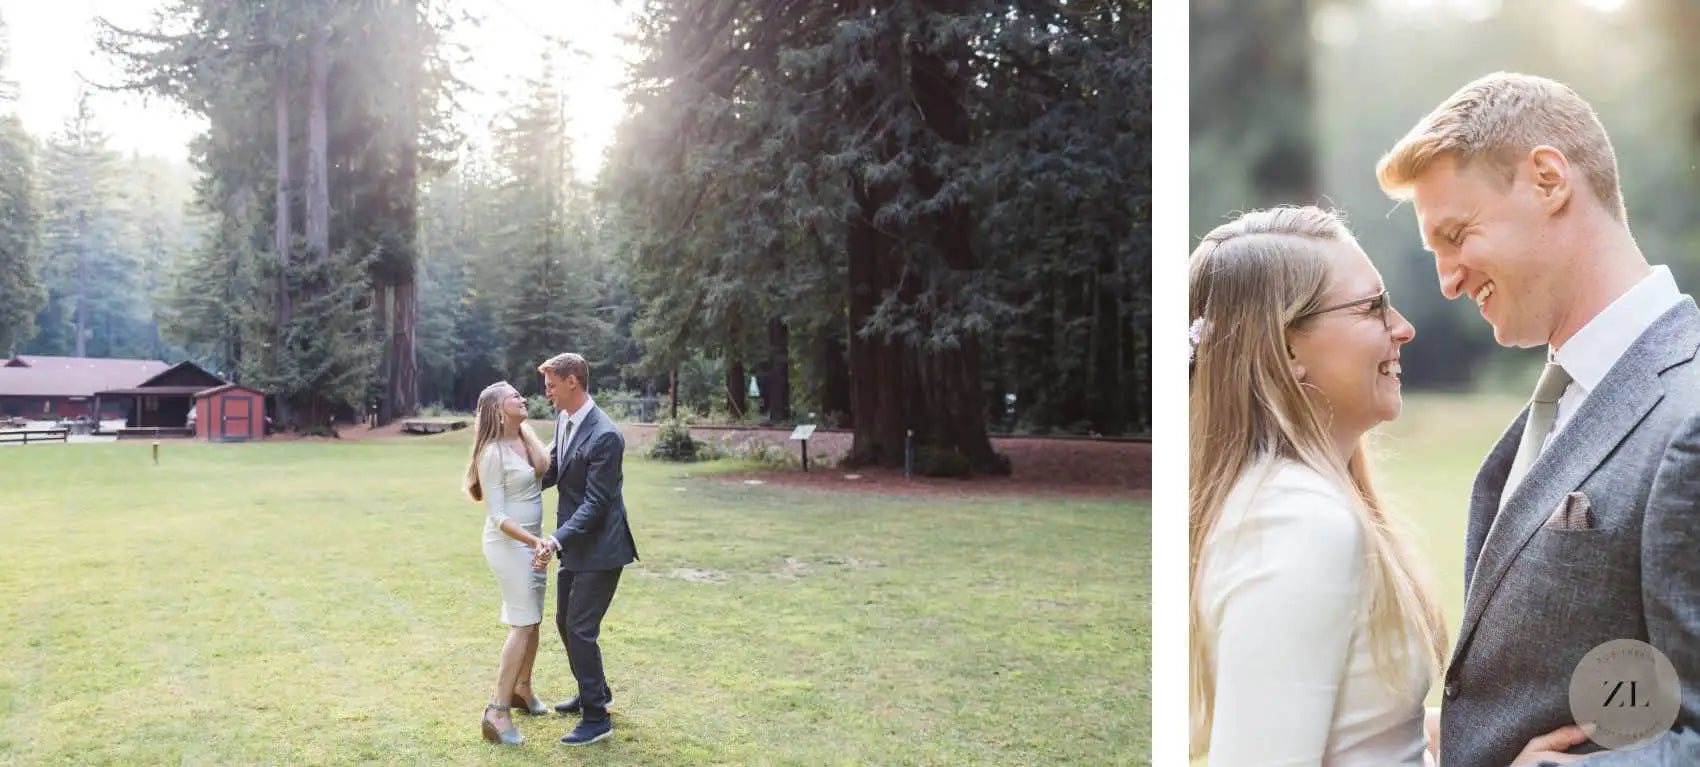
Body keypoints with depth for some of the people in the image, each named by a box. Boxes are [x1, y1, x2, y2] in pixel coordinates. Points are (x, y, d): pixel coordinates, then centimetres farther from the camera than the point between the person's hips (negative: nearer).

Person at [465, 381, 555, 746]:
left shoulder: (526, 438, 6)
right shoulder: (493, 453, -18)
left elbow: (545, 468, -5)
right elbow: (497, 514, -22)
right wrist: (534, 542, -27)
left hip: (531, 538, 8)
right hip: (508, 542, -8)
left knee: (533, 619, 16)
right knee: (523, 623, -10)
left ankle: (521, 688, 33)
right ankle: (497, 712, -8)